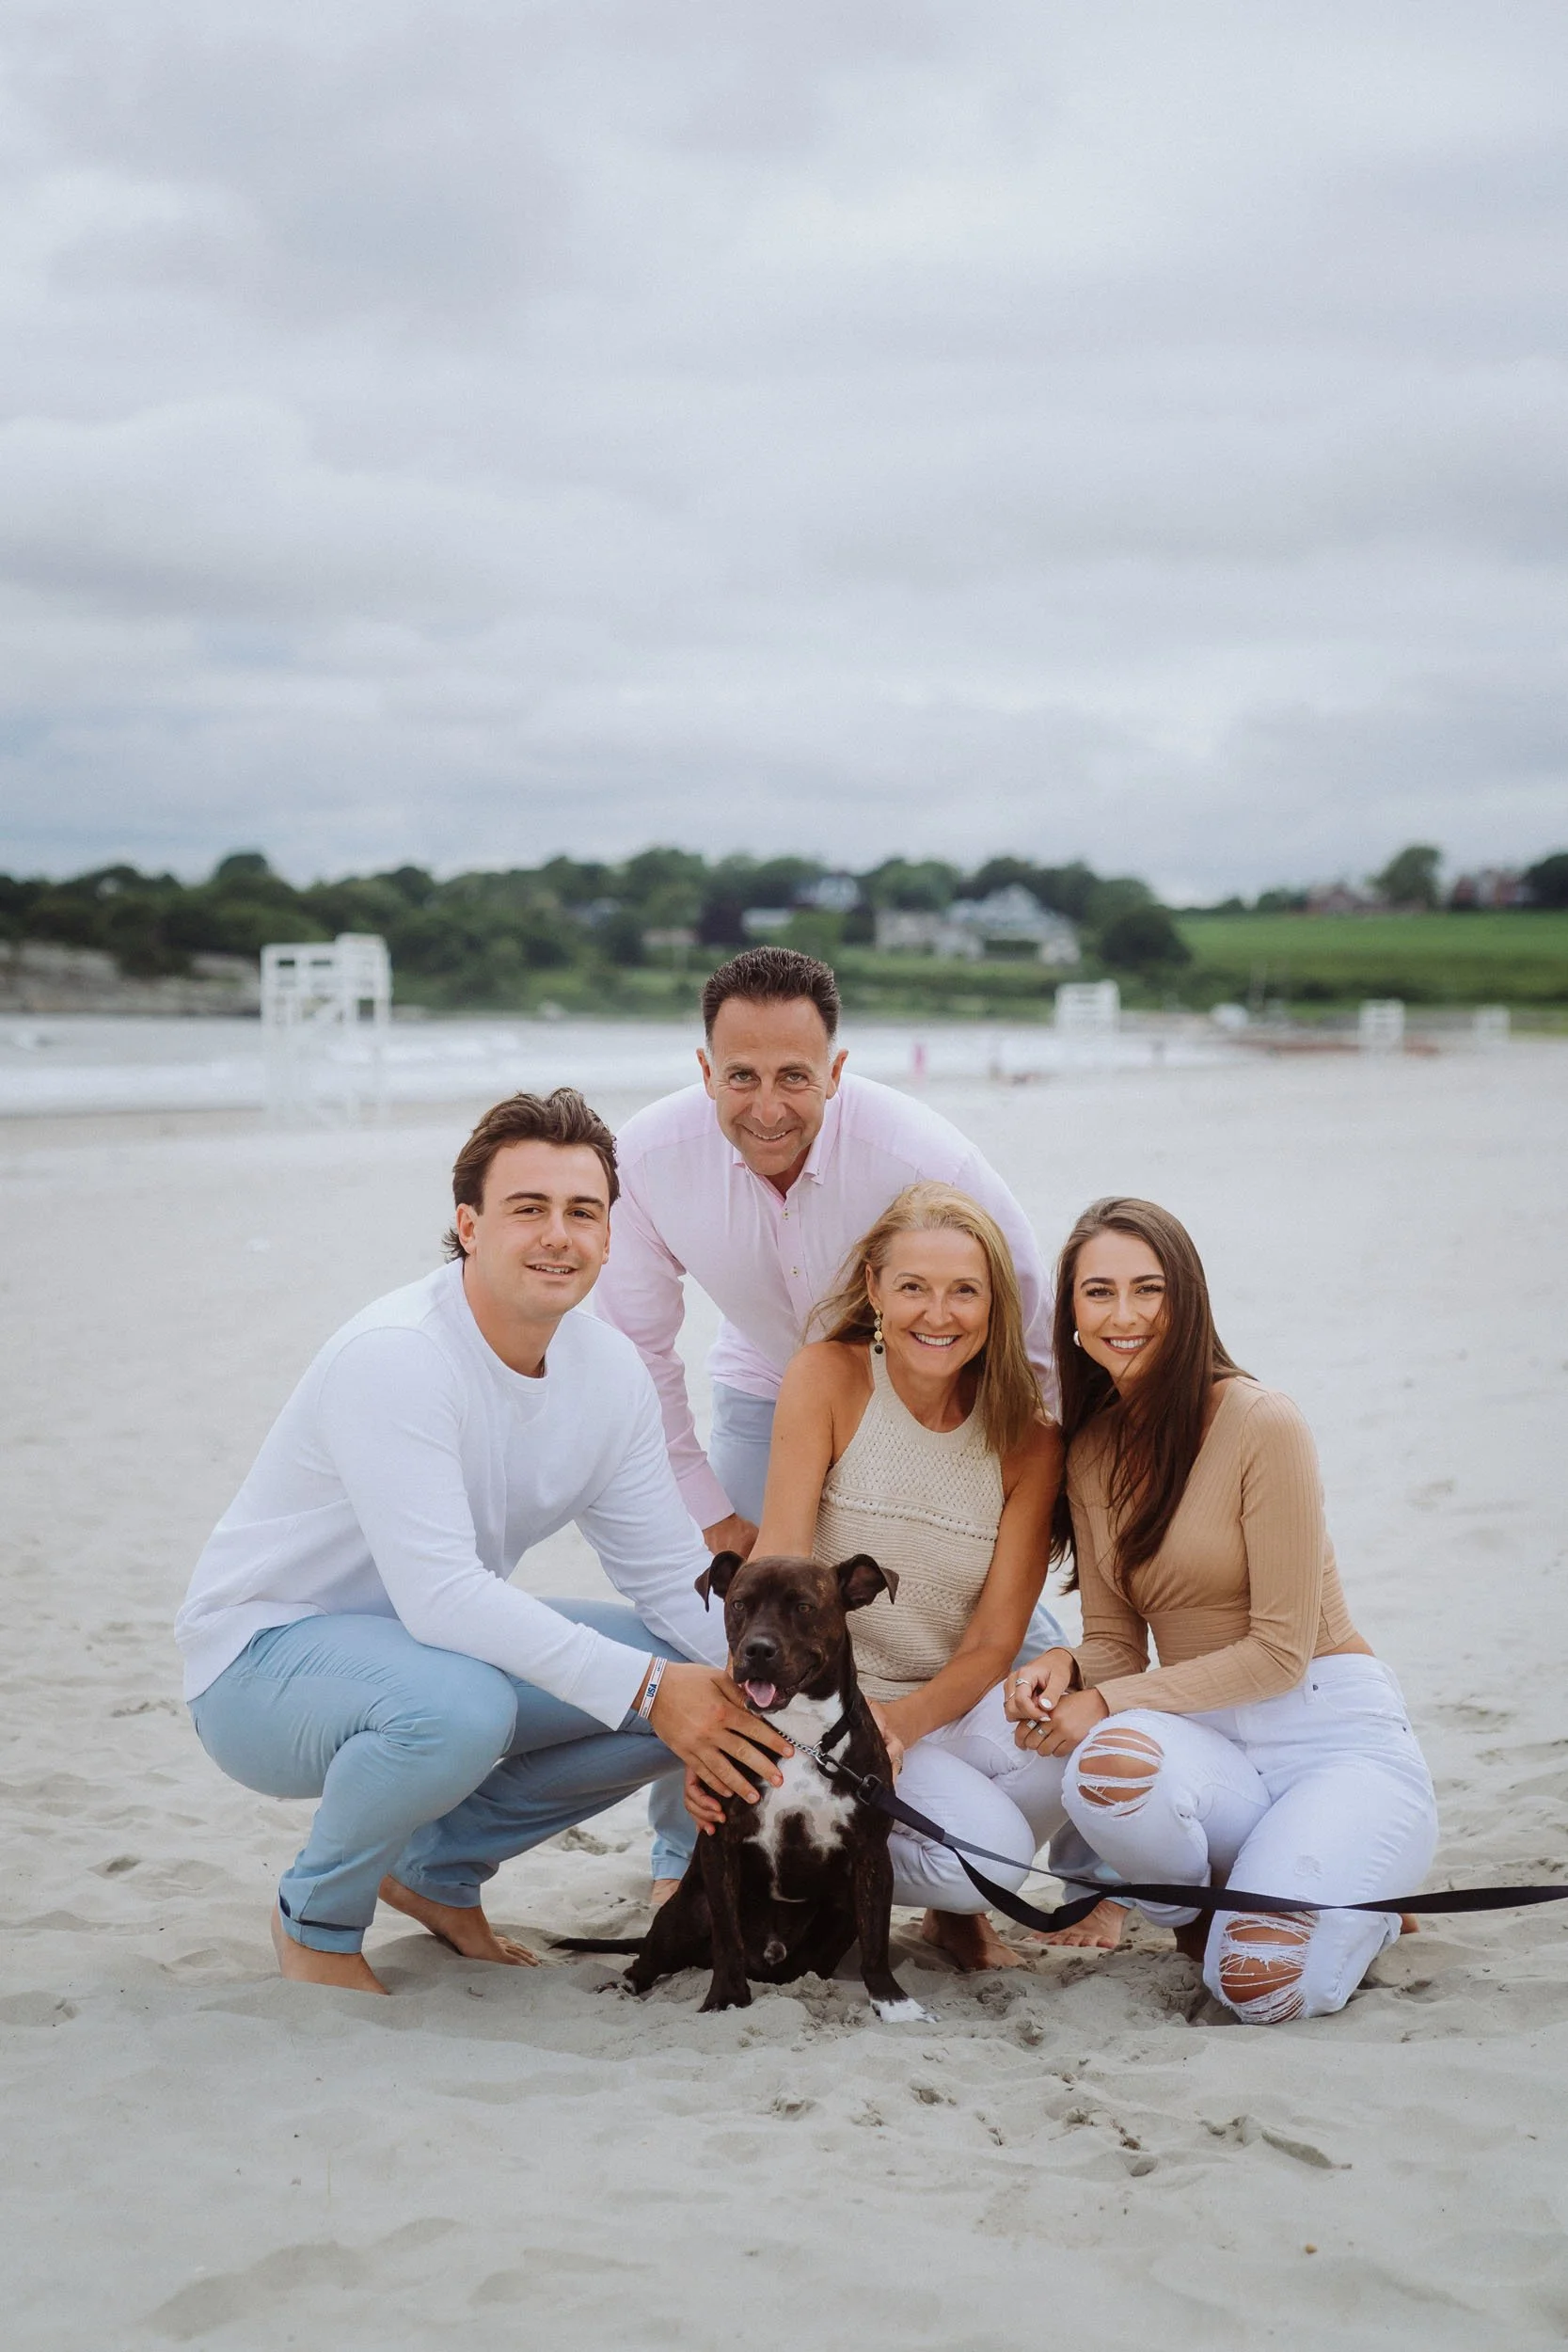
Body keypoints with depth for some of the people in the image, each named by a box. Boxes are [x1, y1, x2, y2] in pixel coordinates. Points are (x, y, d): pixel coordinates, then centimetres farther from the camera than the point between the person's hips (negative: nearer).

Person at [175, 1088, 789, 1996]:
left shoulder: (608, 1368, -3)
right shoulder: (393, 1355, -27)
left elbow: (671, 1573, 0)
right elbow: (440, 1592, -34)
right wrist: (646, 1688, -37)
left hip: (445, 1638, 8)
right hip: (268, 1651, -7)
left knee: (711, 1677, -7)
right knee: (458, 1708, -39)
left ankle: (440, 1862, 11)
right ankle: (316, 1918, -7)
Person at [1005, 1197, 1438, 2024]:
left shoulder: (1260, 1423, -11)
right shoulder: (1091, 1451, 9)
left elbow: (1281, 1651, -12)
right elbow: (1115, 1639, 11)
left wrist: (1110, 1700, -15)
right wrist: (1065, 1668, -12)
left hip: (1331, 1729, -4)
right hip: (1207, 1741, 4)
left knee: (1264, 1986, -27)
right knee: (1103, 1767, -34)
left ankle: (1366, 1901, 11)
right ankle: (1206, 1910, 1)